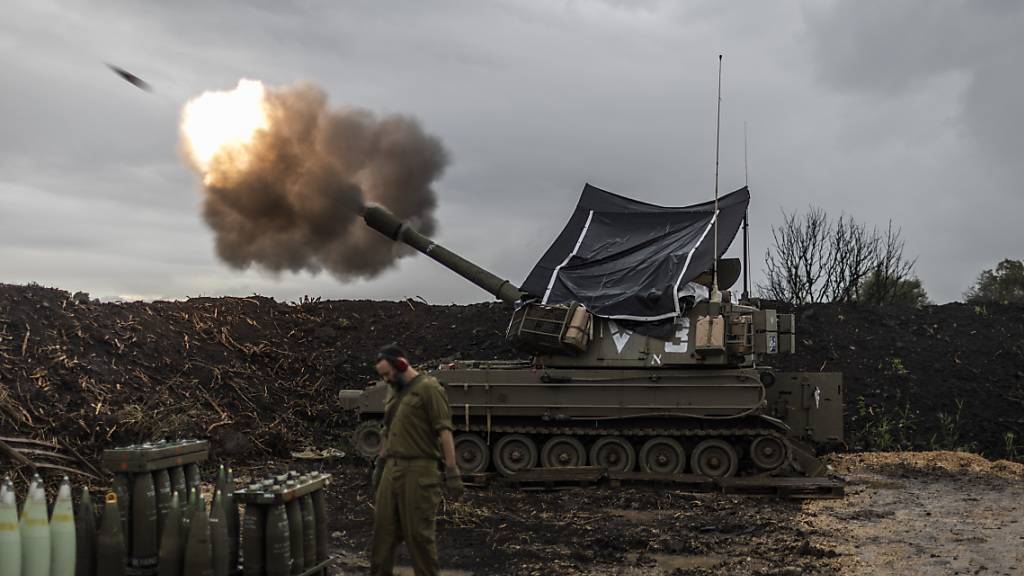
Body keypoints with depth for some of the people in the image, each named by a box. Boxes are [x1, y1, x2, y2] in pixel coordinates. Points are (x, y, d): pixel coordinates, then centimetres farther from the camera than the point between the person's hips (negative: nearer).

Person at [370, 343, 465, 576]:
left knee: (419, 533, -3)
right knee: (383, 528, 10)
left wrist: (452, 471, -19)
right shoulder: (393, 391, 17)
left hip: (418, 471, -7)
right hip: (391, 470, 8)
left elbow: (444, 430, -14)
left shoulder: (428, 388, -8)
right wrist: (379, 465, 24)